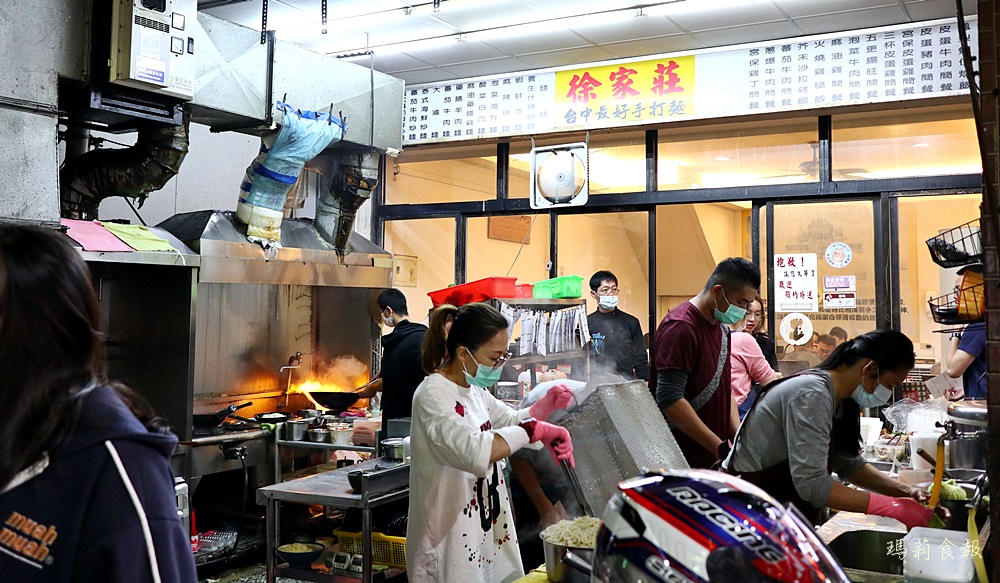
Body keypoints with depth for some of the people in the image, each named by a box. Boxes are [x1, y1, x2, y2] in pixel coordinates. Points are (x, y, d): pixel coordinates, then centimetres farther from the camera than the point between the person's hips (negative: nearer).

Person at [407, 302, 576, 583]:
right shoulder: (433, 396, -21)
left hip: (489, 526, 8)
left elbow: (510, 422, 23)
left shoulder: (474, 390, 6)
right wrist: (536, 430, -31)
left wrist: (545, 405, 4)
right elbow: (474, 451, -37)